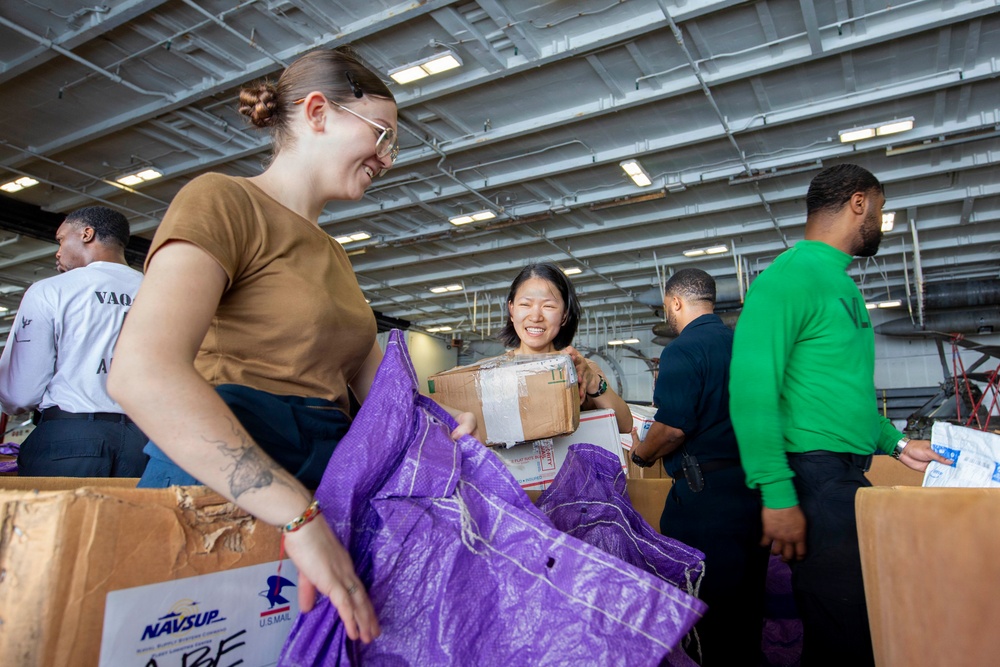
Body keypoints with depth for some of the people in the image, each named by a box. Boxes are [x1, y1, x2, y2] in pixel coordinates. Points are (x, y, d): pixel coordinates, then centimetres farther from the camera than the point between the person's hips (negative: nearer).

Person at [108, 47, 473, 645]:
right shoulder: (223, 201, -9)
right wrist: (301, 517, -27)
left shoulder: (334, 256, 17)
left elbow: (373, 377, 17)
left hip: (330, 476, 8)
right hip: (221, 479, -7)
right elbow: (143, 373, -24)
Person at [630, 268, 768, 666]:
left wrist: (642, 453, -1)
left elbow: (672, 427, -21)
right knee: (746, 601, 19)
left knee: (710, 607, 2)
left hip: (706, 492, -8)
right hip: (754, 483, 8)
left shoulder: (683, 351, -13)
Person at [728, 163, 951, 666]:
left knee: (868, 620, 17)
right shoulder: (793, 275, -13)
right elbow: (752, 388, -21)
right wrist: (776, 494, -24)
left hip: (851, 476, 10)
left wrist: (895, 444, 21)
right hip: (817, 476, -10)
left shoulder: (841, 282, 18)